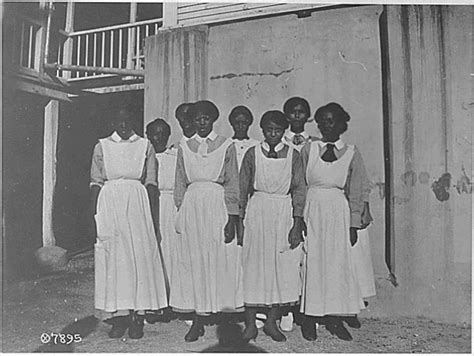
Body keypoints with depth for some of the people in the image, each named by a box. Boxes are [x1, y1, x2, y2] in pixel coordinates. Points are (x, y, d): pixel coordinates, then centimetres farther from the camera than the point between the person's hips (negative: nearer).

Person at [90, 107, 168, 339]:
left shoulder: (145, 146, 8)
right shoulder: (102, 146, 10)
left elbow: (151, 184, 5)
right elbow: (95, 183, 7)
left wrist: (154, 219, -1)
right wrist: (95, 216, -2)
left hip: (138, 204, 0)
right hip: (109, 204, 1)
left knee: (140, 257, -2)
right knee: (113, 259, 0)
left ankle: (137, 318, 6)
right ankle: (118, 317, 9)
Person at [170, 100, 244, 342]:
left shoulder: (226, 146, 3)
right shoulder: (184, 148, 11)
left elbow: (232, 184, 0)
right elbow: (180, 185, 12)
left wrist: (232, 219, -7)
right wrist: (181, 215, 5)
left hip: (218, 206, -2)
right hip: (192, 207, 3)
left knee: (221, 261, 0)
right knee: (193, 263, 3)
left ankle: (221, 309, 12)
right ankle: (198, 321, 11)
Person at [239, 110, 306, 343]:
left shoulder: (293, 156, 4)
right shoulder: (252, 154, 4)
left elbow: (299, 189, 1)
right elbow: (243, 188, 6)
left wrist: (297, 223, -7)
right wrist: (240, 219, 1)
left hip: (285, 213, 1)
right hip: (257, 212, -1)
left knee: (284, 267, 3)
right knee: (254, 265, 1)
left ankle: (272, 321, 16)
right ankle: (250, 324, 9)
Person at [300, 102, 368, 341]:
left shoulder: (352, 153, 7)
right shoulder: (308, 150, 7)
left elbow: (356, 192, 5)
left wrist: (354, 225, 0)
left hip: (339, 212, 0)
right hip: (312, 210, 0)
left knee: (339, 262, 2)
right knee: (311, 261, 0)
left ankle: (334, 318, 13)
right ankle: (309, 317, 10)